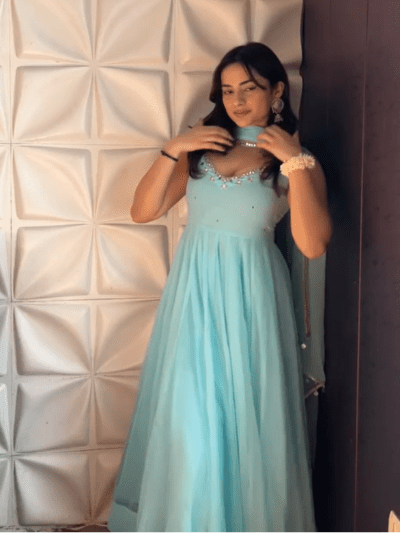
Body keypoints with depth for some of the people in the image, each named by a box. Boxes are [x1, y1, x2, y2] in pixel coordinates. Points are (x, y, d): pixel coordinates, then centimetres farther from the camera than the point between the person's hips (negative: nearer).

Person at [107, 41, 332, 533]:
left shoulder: (295, 160, -2)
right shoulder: (201, 147, 7)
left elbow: (313, 245, -17)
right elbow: (142, 212, 2)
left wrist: (294, 162, -19)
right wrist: (173, 150, -8)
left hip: (248, 294, -3)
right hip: (193, 290, 3)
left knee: (246, 414, 6)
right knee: (187, 415, 10)